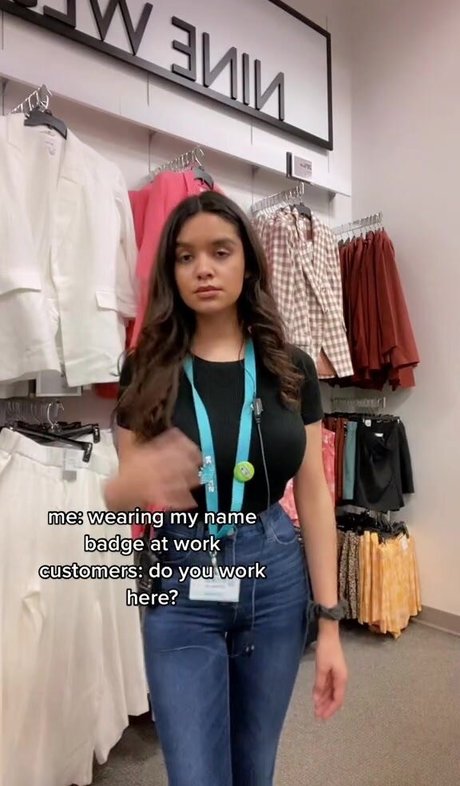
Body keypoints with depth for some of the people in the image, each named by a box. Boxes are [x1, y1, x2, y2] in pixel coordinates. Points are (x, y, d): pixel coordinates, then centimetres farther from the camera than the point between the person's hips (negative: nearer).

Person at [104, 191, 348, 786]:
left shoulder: (291, 368, -4)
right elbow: (117, 496, -2)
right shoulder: (146, 369, -5)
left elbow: (313, 495, -2)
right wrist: (135, 482, -27)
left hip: (276, 577, 2)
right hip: (181, 587, -1)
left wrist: (329, 622, -2)